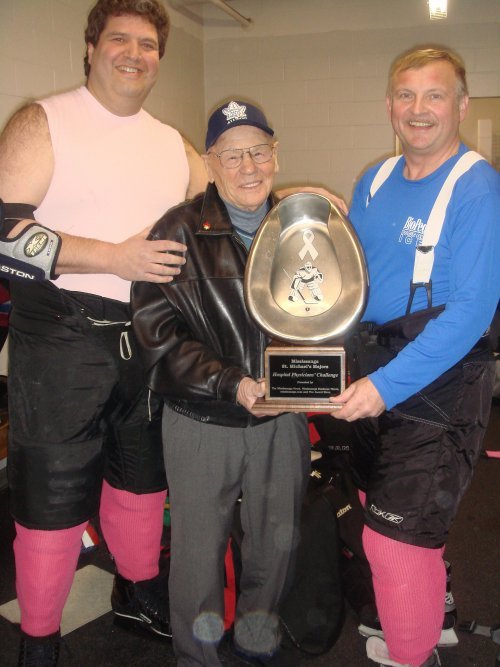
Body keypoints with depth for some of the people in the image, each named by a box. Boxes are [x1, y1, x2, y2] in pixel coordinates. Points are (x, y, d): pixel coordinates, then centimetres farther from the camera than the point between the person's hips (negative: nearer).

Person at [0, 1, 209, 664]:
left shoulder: (172, 143, 12)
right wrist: (114, 258, -21)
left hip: (148, 337, 6)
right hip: (62, 338, -5)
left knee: (142, 477, 19)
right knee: (54, 492, 2)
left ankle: (137, 590, 42)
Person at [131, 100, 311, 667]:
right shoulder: (180, 232, -8)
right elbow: (156, 329, -14)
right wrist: (229, 383, -23)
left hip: (283, 417, 4)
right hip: (202, 422, -3)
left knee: (277, 539, 18)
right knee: (199, 548, 9)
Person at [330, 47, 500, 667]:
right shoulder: (374, 182, 7)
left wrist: (388, 385, -28)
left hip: (437, 387, -7)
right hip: (374, 378, 7)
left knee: (397, 536, -3)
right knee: (384, 517, 21)